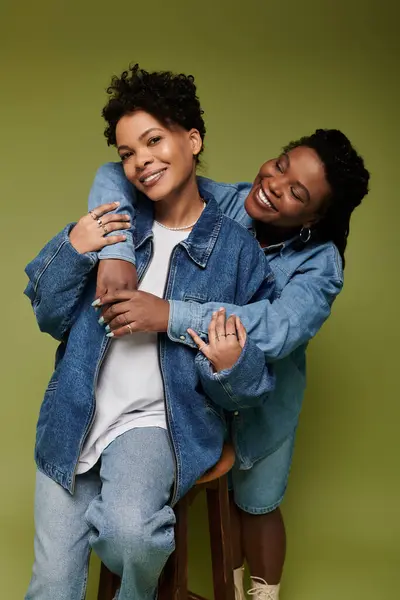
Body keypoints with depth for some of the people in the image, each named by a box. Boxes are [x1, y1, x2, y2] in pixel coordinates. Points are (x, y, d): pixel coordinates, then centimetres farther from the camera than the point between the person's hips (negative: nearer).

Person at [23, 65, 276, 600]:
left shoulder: (237, 250, -5)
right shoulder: (111, 219, 3)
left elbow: (251, 389, -2)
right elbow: (48, 317, 5)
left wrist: (233, 368, -25)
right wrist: (72, 252, -12)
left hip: (161, 422, -3)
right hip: (75, 418, 3)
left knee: (129, 530, -30)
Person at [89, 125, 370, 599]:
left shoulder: (319, 263, -25)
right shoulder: (218, 202, -21)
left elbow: (279, 327, -44)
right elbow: (116, 176, -23)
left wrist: (170, 315, -49)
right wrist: (116, 249, -42)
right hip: (197, 387, 2)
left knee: (257, 505, 19)